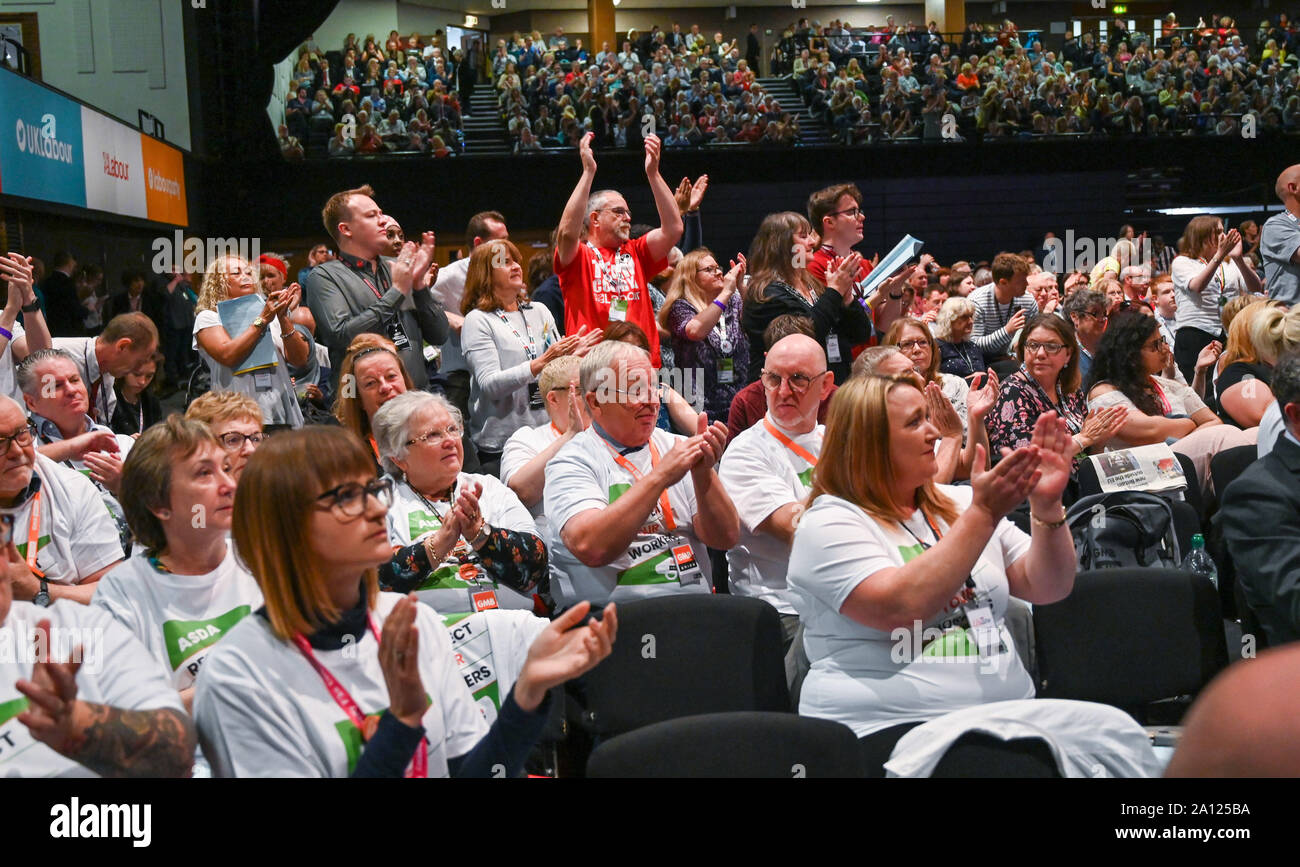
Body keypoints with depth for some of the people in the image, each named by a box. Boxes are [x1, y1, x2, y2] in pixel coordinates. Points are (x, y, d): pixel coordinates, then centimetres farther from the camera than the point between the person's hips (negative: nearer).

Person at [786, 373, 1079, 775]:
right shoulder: (830, 525, -4)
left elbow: (1047, 589, 11)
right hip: (893, 728, -6)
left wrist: (1047, 507, -6)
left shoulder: (958, 504, 15)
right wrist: (983, 515, -19)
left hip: (1007, 719, 6)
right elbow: (901, 610, -20)